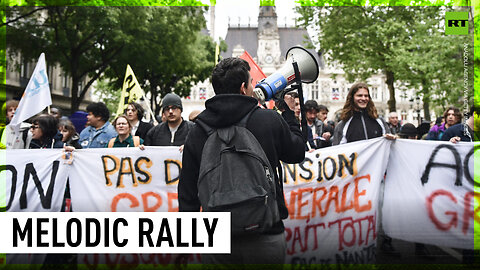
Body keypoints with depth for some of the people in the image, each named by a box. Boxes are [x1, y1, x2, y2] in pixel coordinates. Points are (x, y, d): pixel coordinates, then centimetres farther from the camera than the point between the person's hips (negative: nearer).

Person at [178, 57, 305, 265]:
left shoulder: (197, 131, -1)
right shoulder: (270, 120, -8)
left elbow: (188, 192, 3)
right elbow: (297, 152, 10)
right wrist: (289, 113, 23)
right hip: (265, 239, -1)